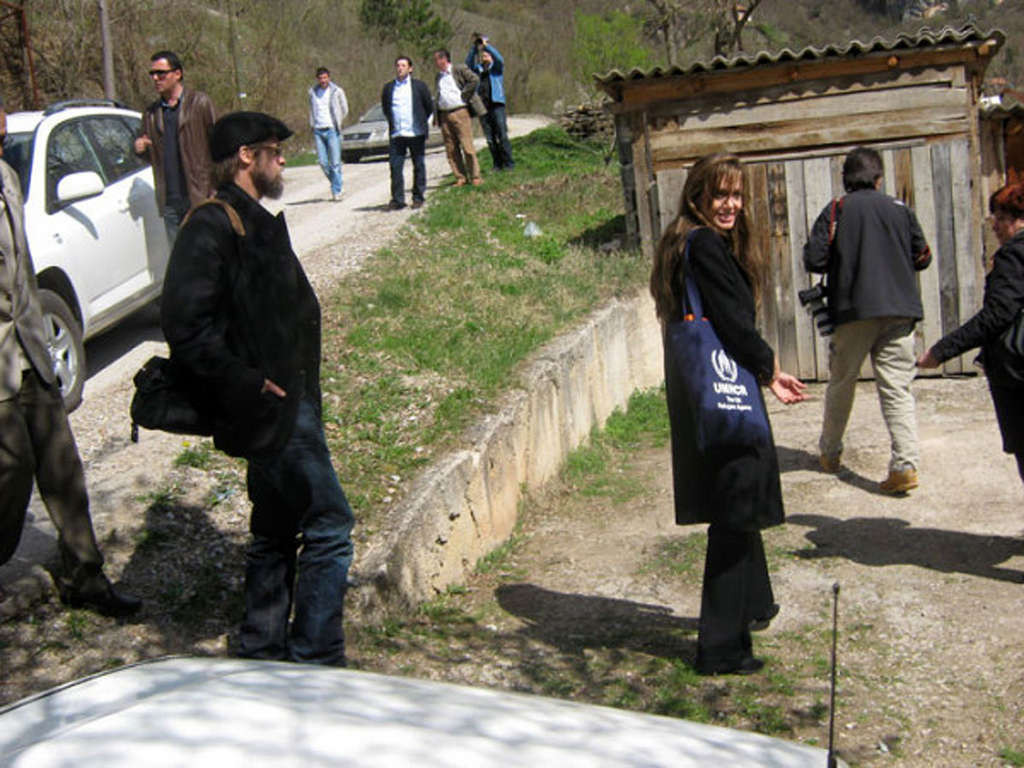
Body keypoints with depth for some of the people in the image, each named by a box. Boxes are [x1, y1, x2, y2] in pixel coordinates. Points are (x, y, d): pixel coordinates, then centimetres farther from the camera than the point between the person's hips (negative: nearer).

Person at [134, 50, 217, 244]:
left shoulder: (200, 103, 0)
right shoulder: (151, 113, 15)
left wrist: (216, 188, -10)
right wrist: (140, 149, -2)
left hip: (199, 196, -5)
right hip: (169, 201, 5)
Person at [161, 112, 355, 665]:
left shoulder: (255, 222, 16)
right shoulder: (212, 226, -15)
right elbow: (186, 327, -23)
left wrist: (297, 387, 12)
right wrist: (249, 386, -21)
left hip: (289, 405, 10)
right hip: (271, 412, -10)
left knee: (277, 530, 17)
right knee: (329, 526, -7)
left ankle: (262, 653, 29)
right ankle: (316, 664, 3)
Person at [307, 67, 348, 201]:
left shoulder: (337, 91, 0)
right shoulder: (312, 92, 10)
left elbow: (344, 109, 10)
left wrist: (337, 123, 6)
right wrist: (312, 125, 12)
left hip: (332, 130, -3)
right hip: (318, 131, 3)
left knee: (335, 162, -6)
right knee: (323, 162, 1)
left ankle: (336, 191, -1)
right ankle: (335, 183, 21)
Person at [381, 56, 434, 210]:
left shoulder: (419, 86, 3)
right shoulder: (388, 87, 9)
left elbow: (429, 106, 10)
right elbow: (385, 108, 20)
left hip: (416, 133, -2)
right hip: (396, 135, 2)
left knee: (419, 167, 4)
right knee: (395, 166, -4)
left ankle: (418, 197, 14)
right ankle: (397, 199, 1)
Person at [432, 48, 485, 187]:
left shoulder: (459, 69, -1)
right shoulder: (438, 76, 19)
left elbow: (475, 80, -12)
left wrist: (464, 95, -12)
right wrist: (436, 116, 10)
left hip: (460, 112, -6)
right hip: (444, 115, 6)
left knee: (467, 146, -7)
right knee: (451, 149, 3)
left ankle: (475, 176, 0)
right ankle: (460, 177, 10)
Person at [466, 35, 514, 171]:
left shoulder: (497, 68, 10)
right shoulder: (478, 70, 18)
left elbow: (499, 59, -10)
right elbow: (468, 63, 2)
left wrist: (486, 45, -9)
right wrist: (475, 47, -6)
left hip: (497, 105, -4)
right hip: (483, 107, 4)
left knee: (502, 135, -10)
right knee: (490, 138, 2)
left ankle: (509, 163, -6)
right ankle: (497, 164, 7)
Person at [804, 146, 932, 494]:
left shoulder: (835, 211, 0)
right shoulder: (900, 209, 6)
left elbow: (813, 260, -6)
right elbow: (923, 257, 10)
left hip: (853, 309, -1)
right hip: (899, 310, 1)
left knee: (841, 383, 14)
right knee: (897, 389, 1)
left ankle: (829, 452, 27)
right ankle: (905, 463, -11)